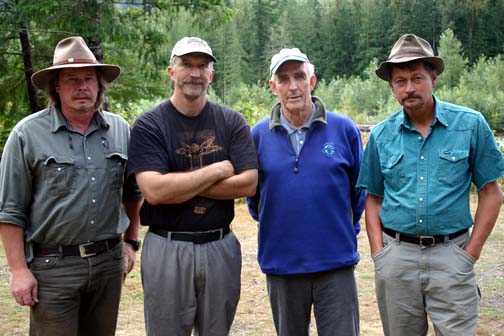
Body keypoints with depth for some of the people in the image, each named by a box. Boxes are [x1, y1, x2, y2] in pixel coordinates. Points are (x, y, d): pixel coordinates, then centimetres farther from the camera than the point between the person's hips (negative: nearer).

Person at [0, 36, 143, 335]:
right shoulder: (28, 134, -6)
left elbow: (133, 193, 17)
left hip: (109, 262, 4)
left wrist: (131, 242, 15)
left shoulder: (121, 130, 6)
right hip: (52, 265, -4)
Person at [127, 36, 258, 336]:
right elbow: (154, 191, -19)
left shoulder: (232, 122, 2)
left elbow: (248, 184, -9)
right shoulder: (149, 126, -6)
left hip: (221, 246, 3)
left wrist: (179, 183, -14)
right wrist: (217, 170, -12)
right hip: (168, 249, -2)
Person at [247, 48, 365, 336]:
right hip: (281, 264, 2)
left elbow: (360, 190, 7)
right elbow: (252, 194, 14)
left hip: (336, 263, -1)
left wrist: (348, 232, 7)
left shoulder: (344, 129, -2)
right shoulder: (259, 135, 1)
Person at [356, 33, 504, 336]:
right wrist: (379, 253, 0)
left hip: (450, 255, -2)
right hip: (397, 255, 3)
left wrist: (471, 253, -5)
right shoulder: (381, 135, 4)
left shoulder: (470, 124, -3)